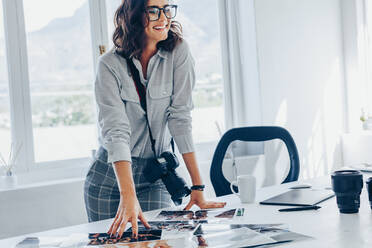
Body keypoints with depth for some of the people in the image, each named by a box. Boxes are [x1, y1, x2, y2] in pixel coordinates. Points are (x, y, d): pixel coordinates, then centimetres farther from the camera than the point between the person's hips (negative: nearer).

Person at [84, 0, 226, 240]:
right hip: (108, 175, 0)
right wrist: (128, 197, -37)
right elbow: (115, 130, -25)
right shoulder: (110, 64, -15)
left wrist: (198, 186, -19)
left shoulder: (178, 52, -11)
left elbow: (181, 117, -14)